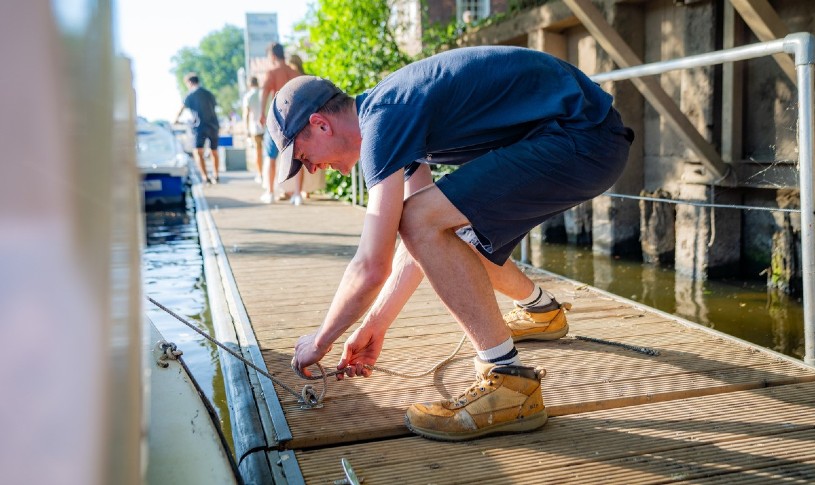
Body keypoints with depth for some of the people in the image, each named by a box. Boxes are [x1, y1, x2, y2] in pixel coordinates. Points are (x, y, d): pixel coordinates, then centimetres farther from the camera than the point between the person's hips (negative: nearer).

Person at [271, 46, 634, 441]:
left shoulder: (384, 120, -17)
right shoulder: (391, 109, 13)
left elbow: (372, 268, -18)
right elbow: (421, 242, 16)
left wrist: (319, 341, -2)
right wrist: (374, 326, 17)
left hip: (583, 138, -10)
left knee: (425, 221, -19)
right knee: (445, 237, 19)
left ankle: (510, 385, -13)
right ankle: (542, 312, 44)